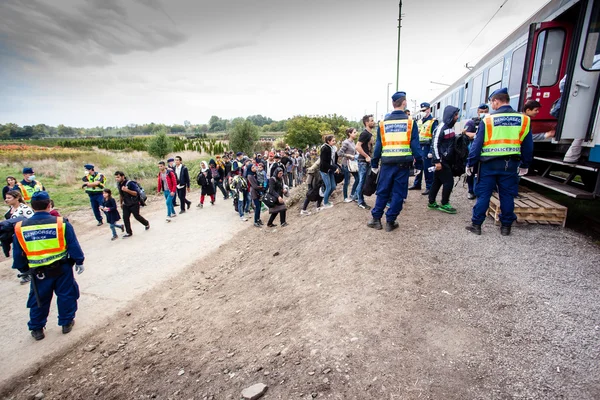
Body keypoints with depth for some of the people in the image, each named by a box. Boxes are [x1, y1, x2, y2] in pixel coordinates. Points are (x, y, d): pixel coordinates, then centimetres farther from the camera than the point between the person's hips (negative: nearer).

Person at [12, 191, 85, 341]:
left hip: (38, 272, 2)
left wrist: (23, 269, 20)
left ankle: (37, 329, 32)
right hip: (62, 268, -2)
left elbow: (18, 254, 5)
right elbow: (73, 245, -10)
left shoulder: (20, 227, -5)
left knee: (38, 300, 19)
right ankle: (66, 323, 27)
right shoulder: (61, 223, -15)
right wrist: (79, 261, 4)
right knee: (66, 295, 15)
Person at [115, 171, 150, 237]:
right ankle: (129, 232, 7)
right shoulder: (119, 184, 3)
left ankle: (147, 224, 31)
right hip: (126, 204, 6)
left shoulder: (130, 183, -19)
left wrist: (127, 190, -35)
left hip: (134, 204, -6)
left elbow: (136, 193, -21)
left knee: (137, 216, 4)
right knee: (125, 218, -1)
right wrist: (121, 203, 24)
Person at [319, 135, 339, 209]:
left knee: (333, 187, 8)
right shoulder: (325, 148, -18)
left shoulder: (334, 148, 4)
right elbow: (324, 162, -22)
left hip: (330, 170, 7)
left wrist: (336, 167, -4)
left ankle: (326, 199, 29)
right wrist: (334, 168, -21)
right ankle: (325, 203, 14)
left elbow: (335, 160, 11)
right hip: (324, 170, -7)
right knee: (328, 187, -3)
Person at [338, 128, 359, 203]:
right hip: (346, 165, -8)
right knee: (347, 182, 3)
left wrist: (355, 155, 2)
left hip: (353, 164, 8)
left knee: (357, 179, 9)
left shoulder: (353, 142, 7)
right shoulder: (346, 143, -16)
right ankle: (345, 198, 18)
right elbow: (339, 154, -19)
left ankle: (352, 195, 23)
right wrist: (349, 155, -19)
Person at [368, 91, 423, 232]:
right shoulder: (410, 122, 0)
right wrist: (418, 164, 3)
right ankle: (390, 222, 11)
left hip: (387, 163, 2)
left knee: (382, 192, 11)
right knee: (398, 193, 6)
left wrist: (374, 164, 12)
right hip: (403, 162, -2)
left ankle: (376, 219, 15)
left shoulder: (383, 123, 6)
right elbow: (415, 145, -3)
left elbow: (378, 145, 7)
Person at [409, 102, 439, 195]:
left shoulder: (433, 122, -7)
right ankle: (417, 184, 25)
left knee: (427, 168, -4)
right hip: (419, 147, 7)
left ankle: (429, 187, 5)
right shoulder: (420, 121, 16)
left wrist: (431, 151, -19)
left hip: (427, 148, -7)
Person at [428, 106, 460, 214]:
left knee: (437, 182, 12)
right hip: (441, 161, -8)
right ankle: (444, 204, 7)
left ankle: (432, 202, 20)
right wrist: (437, 161, -23)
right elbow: (435, 145, -19)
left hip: (448, 160, 8)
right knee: (449, 181, -5)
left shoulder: (451, 127, 12)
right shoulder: (441, 128, -15)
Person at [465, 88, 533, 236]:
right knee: (507, 195, 10)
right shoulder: (523, 119, 4)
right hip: (510, 164, 3)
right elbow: (528, 145, 8)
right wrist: (525, 165, 18)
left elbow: (477, 144, -8)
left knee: (483, 194, 4)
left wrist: (470, 163, -1)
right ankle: (506, 226, 19)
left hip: (489, 163, -3)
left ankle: (476, 224, 8)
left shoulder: (488, 120, -7)